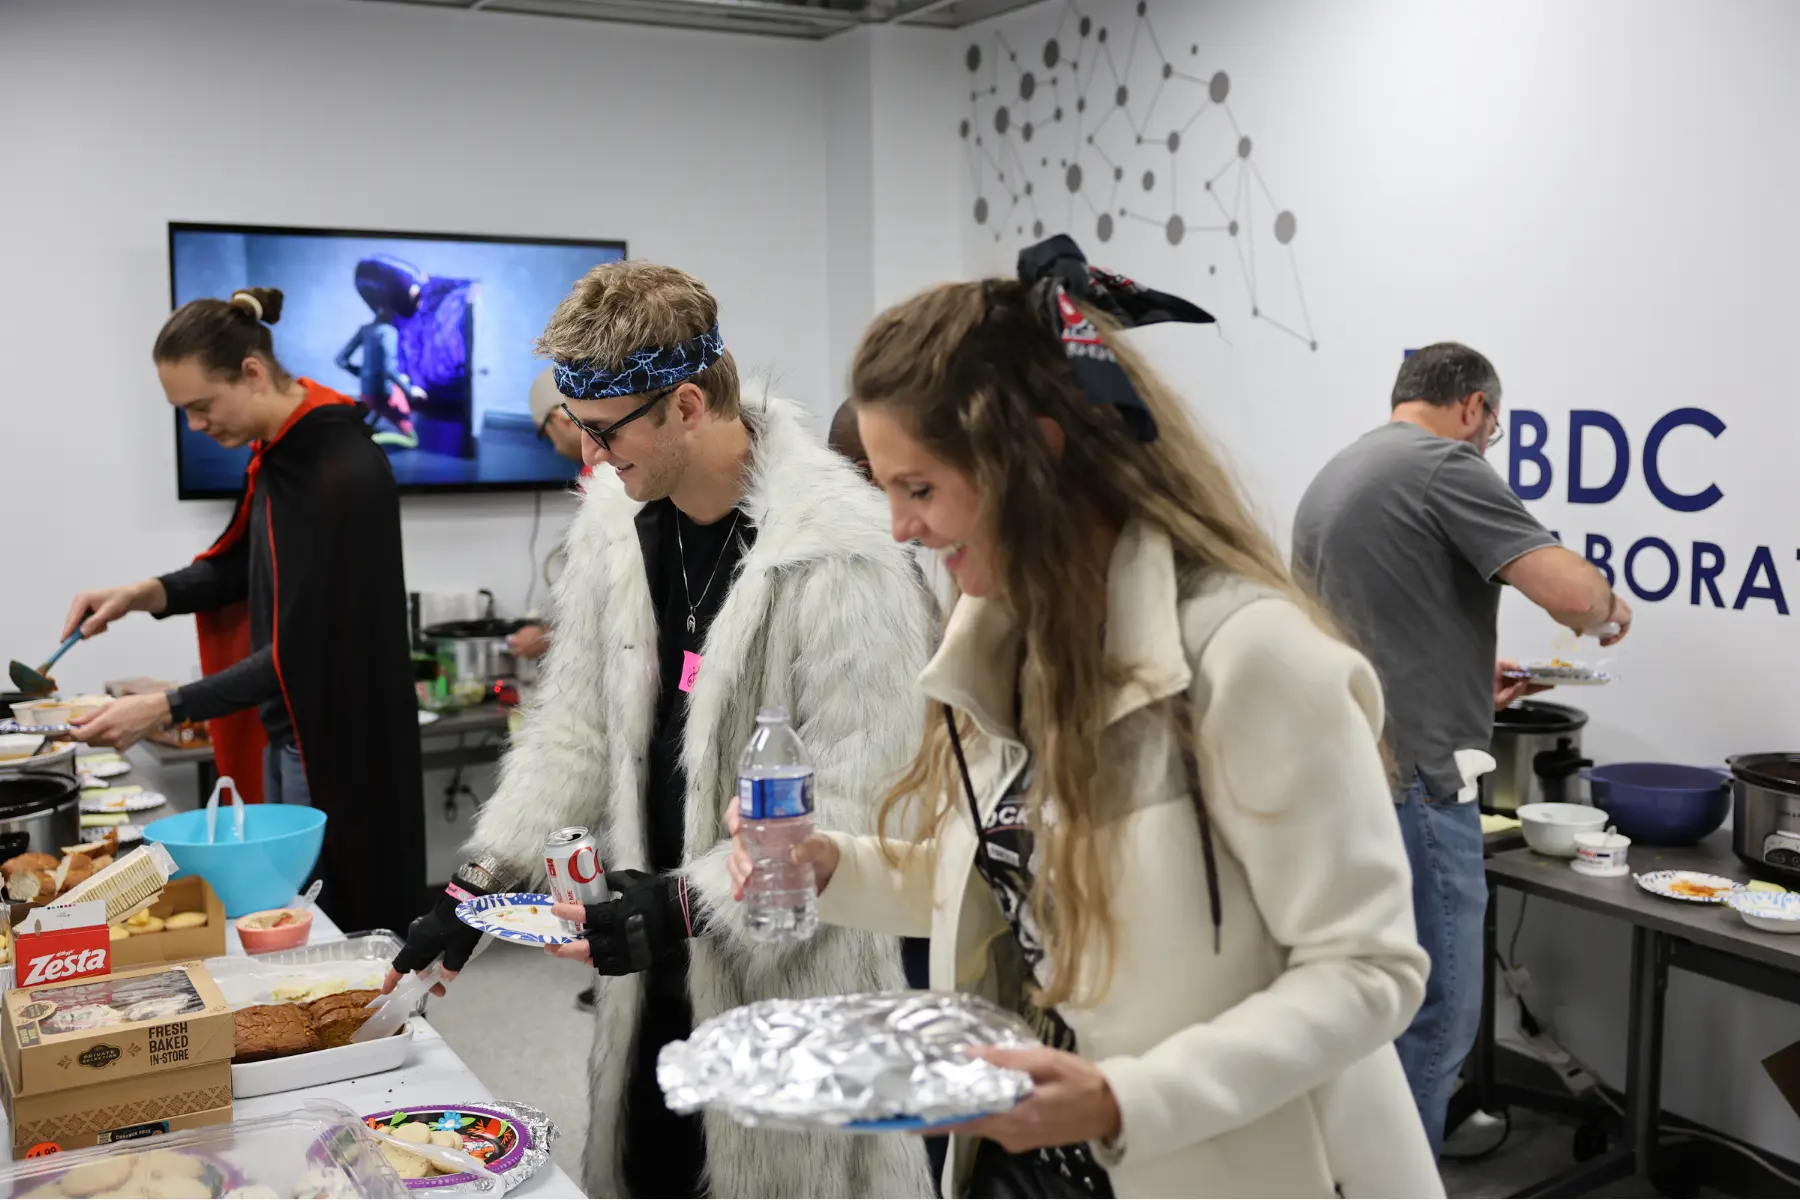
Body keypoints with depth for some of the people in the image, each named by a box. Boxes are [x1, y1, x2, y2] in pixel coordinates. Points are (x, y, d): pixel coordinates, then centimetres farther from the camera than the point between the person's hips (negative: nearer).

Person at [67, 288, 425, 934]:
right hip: (284, 734, 9)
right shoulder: (276, 448, 2)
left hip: (335, 746, -9)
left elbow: (302, 646, -22)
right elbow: (243, 566, 17)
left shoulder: (344, 472, -24)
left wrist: (167, 708, -20)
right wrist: (141, 594, 1)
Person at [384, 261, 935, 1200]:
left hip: (790, 976, -6)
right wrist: (486, 879, 0)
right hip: (659, 978, 6)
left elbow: (858, 806, -20)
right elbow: (575, 726, 8)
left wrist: (689, 904, -23)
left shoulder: (836, 553, -21)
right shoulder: (618, 519, 1)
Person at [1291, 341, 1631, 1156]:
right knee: (1432, 1018, 0)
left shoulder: (1331, 478, 16)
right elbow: (1570, 592, -21)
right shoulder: (1446, 465, -11)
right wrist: (1610, 607, 1)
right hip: (1410, 783, -9)